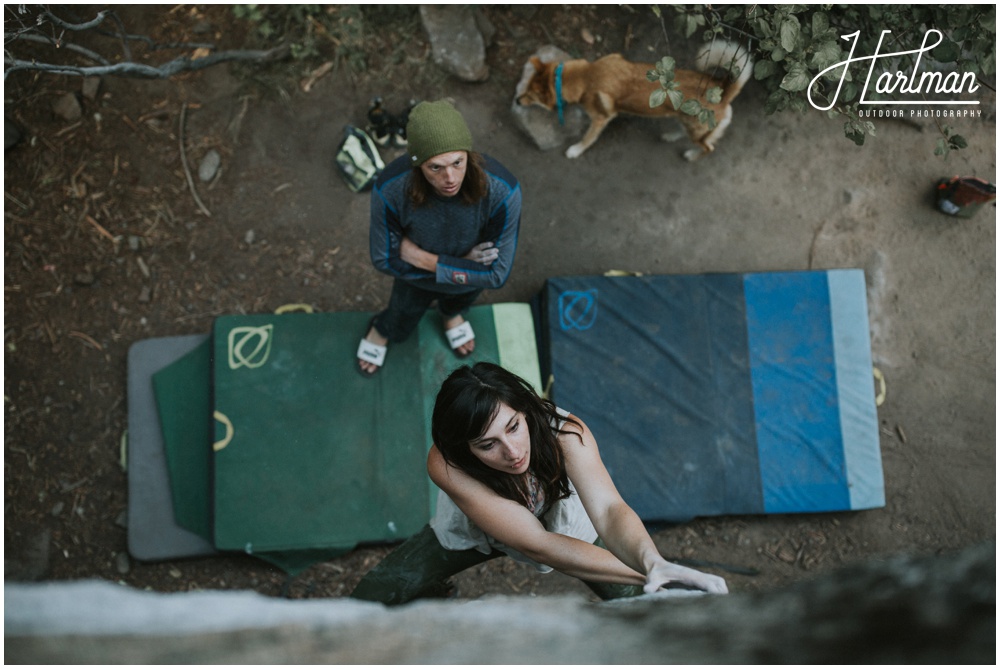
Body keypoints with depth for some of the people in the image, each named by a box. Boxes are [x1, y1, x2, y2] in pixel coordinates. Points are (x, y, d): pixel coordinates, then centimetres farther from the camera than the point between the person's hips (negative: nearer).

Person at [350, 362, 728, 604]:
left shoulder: (565, 433, -37)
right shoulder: (446, 466, -39)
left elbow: (608, 511, -49)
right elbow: (536, 544, -43)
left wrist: (652, 564, -72)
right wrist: (648, 577, -50)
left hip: (565, 524, 1)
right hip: (472, 531, 0)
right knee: (367, 603, -8)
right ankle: (433, 598, 26)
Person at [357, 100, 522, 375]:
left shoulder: (503, 192, -41)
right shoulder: (390, 190, -40)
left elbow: (497, 274, -32)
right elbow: (384, 259, -24)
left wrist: (423, 259, -33)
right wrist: (460, 263, -29)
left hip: (470, 279, 1)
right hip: (415, 280, 0)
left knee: (460, 302, 37)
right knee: (399, 327, 31)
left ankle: (450, 315, 74)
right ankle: (380, 331, 67)